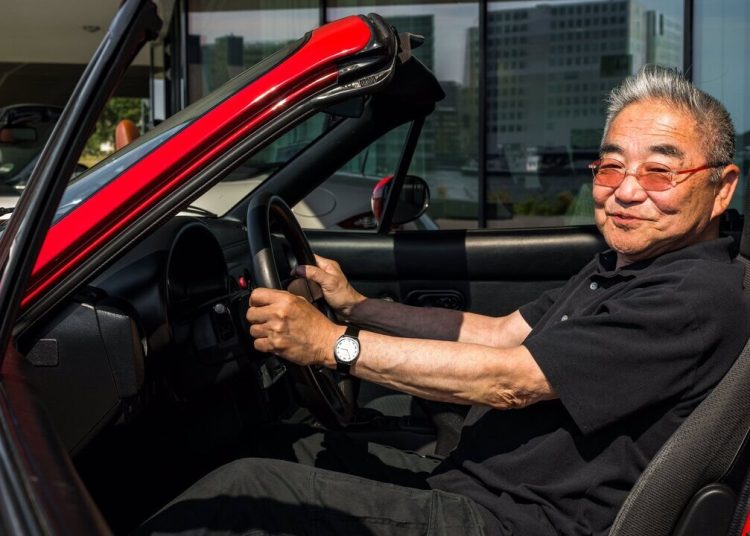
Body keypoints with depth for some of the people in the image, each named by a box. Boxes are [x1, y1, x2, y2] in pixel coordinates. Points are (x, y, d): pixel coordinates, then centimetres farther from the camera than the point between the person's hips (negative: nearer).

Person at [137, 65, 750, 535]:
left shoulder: (699, 296, -19)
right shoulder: (620, 267, 13)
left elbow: (508, 382, -23)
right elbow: (498, 334, 15)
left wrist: (334, 343, -20)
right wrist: (355, 305, 10)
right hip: (468, 479, 10)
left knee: (249, 485, -14)